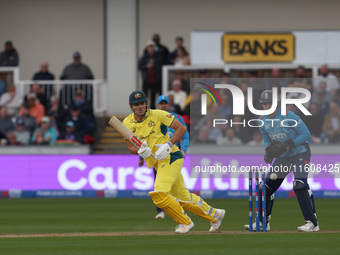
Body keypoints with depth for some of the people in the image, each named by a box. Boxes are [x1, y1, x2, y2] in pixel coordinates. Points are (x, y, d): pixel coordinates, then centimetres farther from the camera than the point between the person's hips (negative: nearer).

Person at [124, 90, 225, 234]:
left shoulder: (157, 115, -8)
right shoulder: (127, 123, 5)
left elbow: (181, 128, -7)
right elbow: (130, 147, 7)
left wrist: (168, 144, -21)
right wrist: (140, 151, -17)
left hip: (171, 157, -6)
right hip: (157, 163, 6)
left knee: (159, 194, -22)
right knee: (182, 197, 12)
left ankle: (185, 222, -3)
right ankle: (214, 215, 32)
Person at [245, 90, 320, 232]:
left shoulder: (288, 116, -21)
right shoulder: (262, 121, -1)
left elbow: (306, 135, -20)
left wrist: (285, 146, -27)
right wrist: (269, 151, -13)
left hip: (300, 153, -7)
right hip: (283, 157, 7)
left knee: (299, 185, -25)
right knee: (267, 187, 5)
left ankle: (312, 223, -23)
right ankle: (263, 222, 20)